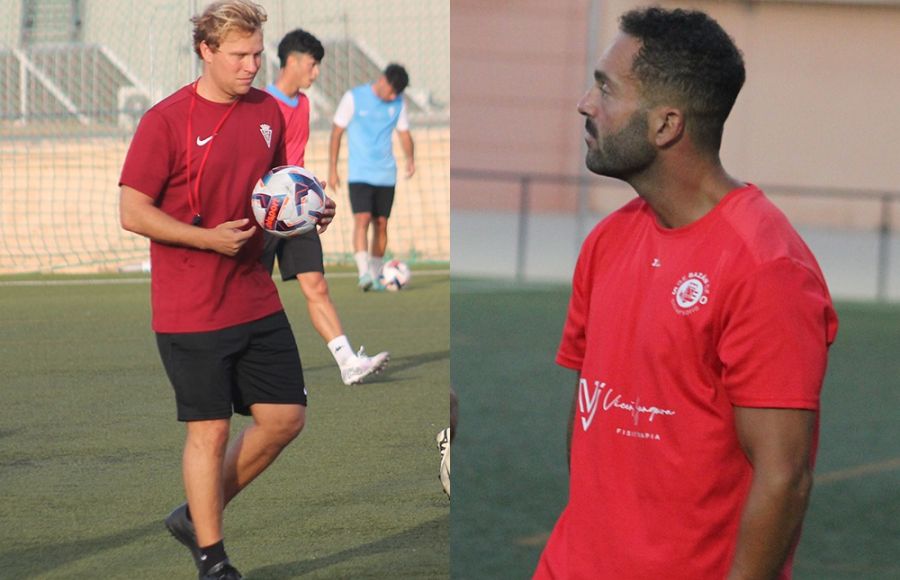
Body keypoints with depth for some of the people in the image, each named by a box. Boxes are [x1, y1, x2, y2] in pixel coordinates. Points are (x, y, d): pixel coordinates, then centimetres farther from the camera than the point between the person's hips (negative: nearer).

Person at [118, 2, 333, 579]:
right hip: (191, 310, -7)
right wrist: (209, 238, -21)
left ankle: (197, 515, 24)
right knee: (209, 429, -3)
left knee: (286, 416, 7)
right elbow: (132, 211, -13)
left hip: (257, 301, 7)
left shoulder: (268, 112, 7)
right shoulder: (167, 120, -13)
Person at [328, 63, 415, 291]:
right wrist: (332, 169, -3)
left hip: (386, 175, 4)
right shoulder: (353, 98, -5)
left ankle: (376, 276, 16)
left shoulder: (398, 103, 6)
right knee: (362, 219, -17)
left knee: (381, 224, 5)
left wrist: (410, 158, -10)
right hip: (360, 175, -4)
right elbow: (336, 133, -1)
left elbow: (404, 134, 11)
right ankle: (364, 272, -26)